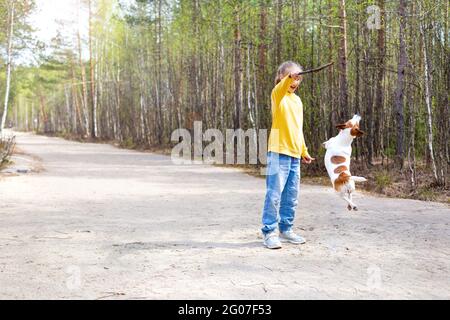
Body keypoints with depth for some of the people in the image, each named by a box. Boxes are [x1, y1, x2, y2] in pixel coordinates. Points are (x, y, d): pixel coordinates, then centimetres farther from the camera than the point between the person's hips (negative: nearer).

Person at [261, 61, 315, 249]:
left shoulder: (298, 100, 19)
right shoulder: (278, 95, -2)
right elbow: (281, 88, -29)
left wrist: (304, 151, 25)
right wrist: (289, 77, -49)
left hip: (295, 154, 7)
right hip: (279, 152, -7)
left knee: (291, 196, 11)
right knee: (274, 193, -7)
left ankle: (286, 229, 23)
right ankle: (269, 232, 0)